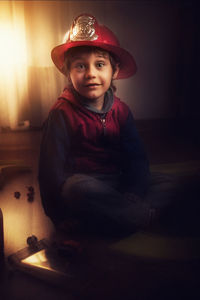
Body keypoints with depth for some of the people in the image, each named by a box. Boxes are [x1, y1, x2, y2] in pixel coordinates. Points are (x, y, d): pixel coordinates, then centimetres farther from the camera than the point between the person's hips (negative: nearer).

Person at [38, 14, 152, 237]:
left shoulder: (121, 110, 6)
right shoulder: (61, 113, -7)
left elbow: (137, 158, 3)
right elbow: (51, 167, -9)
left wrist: (133, 195, -14)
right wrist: (61, 217, -12)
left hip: (116, 182, 5)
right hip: (79, 183, -4)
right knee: (79, 188, -38)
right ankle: (147, 216, -19)